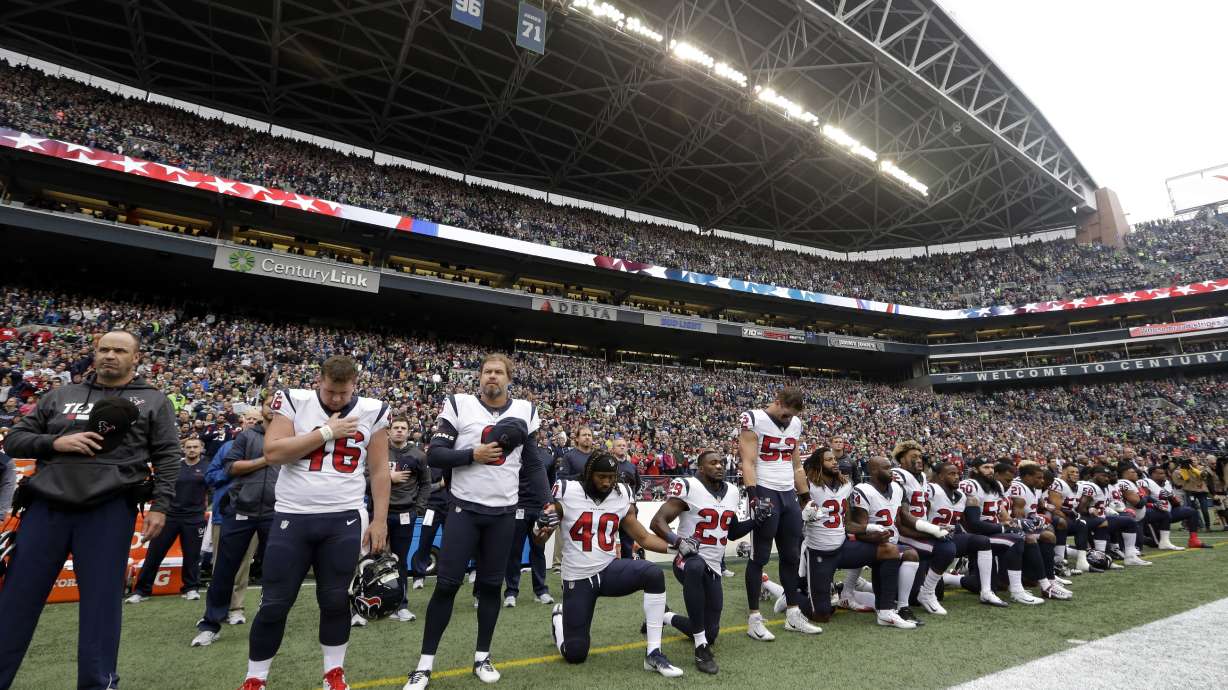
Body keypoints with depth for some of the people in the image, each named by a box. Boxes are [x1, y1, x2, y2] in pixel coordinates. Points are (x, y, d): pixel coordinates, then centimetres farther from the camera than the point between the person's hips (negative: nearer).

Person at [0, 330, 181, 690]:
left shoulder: (153, 401, 7)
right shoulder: (61, 395, 16)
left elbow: (167, 457, 2)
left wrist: (160, 505, -7)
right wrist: (54, 442, -6)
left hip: (109, 511, -3)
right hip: (46, 506, 3)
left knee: (102, 601, 4)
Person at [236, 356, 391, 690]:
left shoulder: (371, 412, -1)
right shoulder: (294, 401, -2)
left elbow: (379, 471, 3)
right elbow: (273, 453, -13)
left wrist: (380, 520, 0)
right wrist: (326, 431, -16)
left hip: (344, 520, 1)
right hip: (292, 517, 0)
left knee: (335, 600, 8)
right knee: (274, 603, 8)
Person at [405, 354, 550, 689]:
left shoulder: (524, 411, 2)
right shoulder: (460, 405, -6)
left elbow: (534, 463, 7)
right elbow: (434, 455, -7)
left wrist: (548, 503, 0)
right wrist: (473, 454, -19)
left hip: (504, 513, 2)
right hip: (465, 509, -2)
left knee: (491, 585, 12)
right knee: (447, 584, 3)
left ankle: (482, 657, 29)